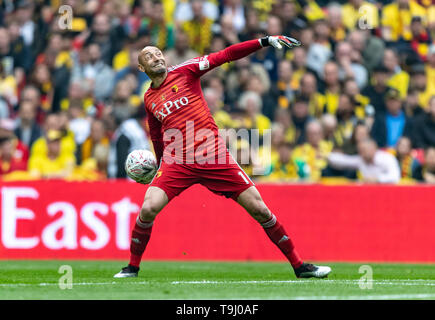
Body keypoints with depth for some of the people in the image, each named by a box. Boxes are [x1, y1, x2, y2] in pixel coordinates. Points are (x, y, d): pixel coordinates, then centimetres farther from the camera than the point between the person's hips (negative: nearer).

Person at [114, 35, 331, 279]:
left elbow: (225, 56, -2)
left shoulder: (183, 71, 3)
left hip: (214, 158, -2)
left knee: (259, 209, -4)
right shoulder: (149, 99, 13)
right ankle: (132, 267, 0)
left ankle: (299, 265, 6)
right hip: (177, 162, 2)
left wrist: (265, 42, -9)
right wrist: (161, 165, 34)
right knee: (148, 209, -20)